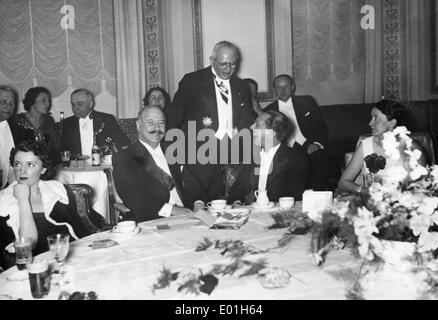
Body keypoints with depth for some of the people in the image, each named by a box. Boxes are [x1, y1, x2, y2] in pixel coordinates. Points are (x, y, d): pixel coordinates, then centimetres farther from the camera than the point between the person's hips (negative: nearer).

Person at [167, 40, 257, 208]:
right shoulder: (192, 81, 3)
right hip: (199, 156, -3)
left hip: (233, 158, 4)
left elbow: (248, 121, 25)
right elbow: (173, 117, 0)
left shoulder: (241, 87, 17)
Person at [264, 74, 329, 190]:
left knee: (319, 157, -32)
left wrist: (317, 144, -8)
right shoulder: (269, 111, 16)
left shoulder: (307, 102, 15)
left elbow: (321, 127, 10)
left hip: (309, 150, 0)